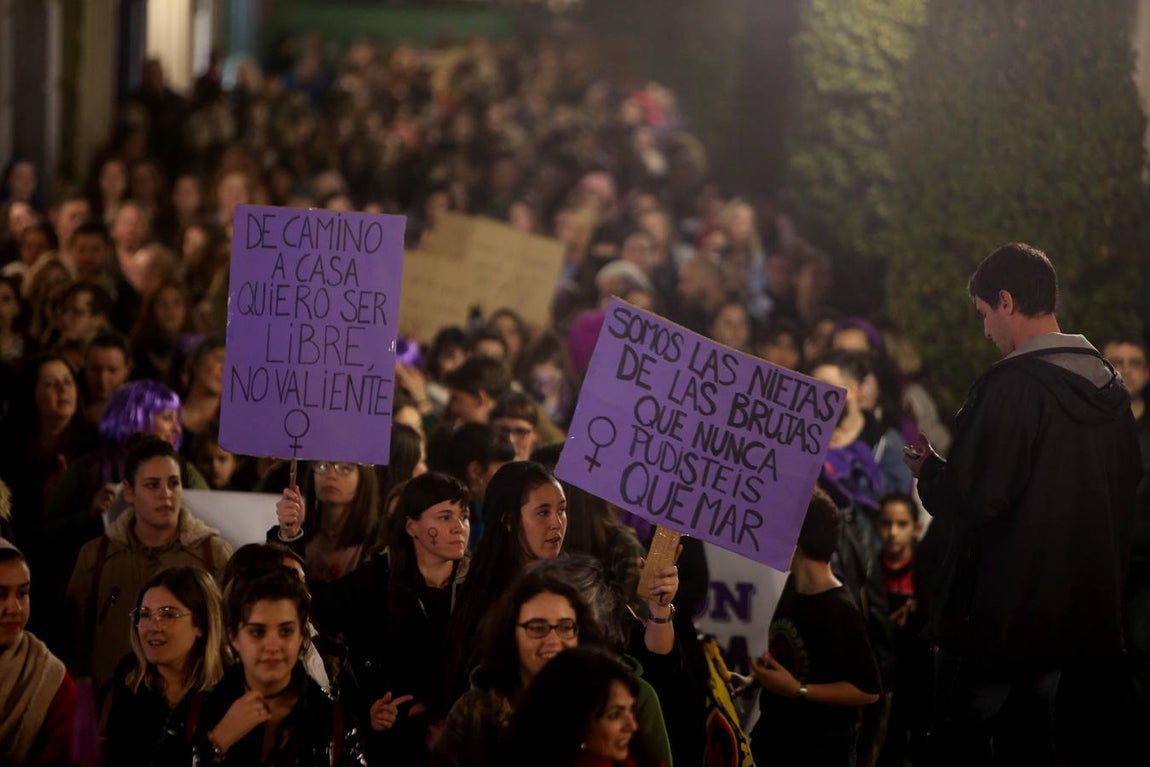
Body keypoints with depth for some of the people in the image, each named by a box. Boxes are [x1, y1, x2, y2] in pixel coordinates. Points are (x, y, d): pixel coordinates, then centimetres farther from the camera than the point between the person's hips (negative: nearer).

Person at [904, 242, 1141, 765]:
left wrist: (927, 472, -3)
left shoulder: (1011, 387, -19)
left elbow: (972, 500, -21)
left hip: (998, 615, -7)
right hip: (1076, 617, 7)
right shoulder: (1110, 388, 6)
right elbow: (1125, 493, 14)